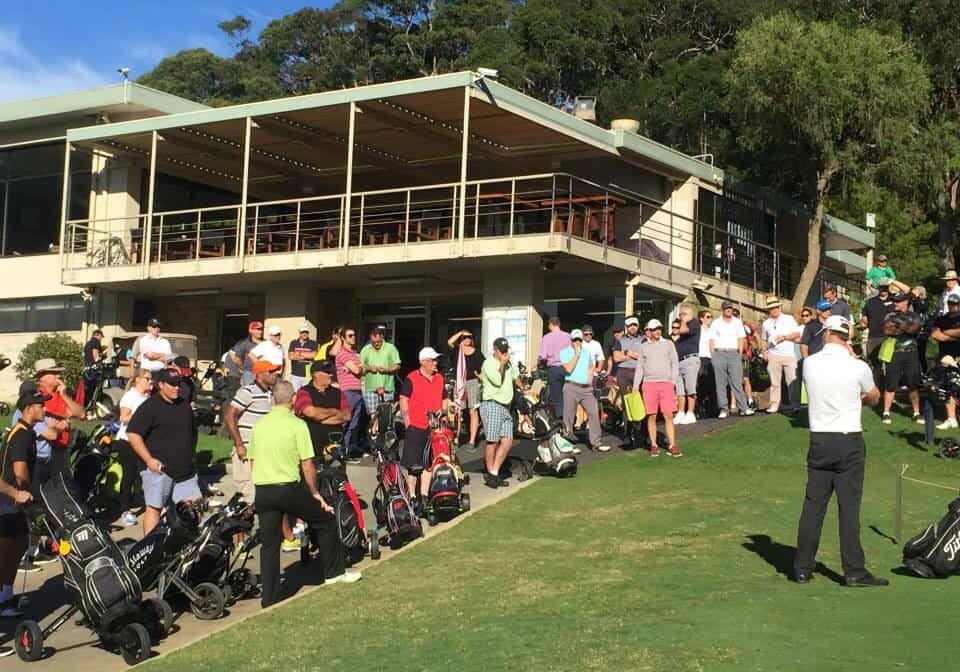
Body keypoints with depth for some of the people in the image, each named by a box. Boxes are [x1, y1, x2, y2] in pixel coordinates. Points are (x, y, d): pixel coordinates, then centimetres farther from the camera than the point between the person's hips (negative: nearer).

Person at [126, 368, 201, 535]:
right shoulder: (150, 407, -7)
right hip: (159, 468, -6)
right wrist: (149, 460, -17)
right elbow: (132, 434, -13)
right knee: (154, 508, -2)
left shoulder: (185, 406, 16)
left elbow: (192, 433, 30)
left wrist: (191, 456, 19)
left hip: (186, 470, 6)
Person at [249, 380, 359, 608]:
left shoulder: (259, 425, 7)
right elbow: (307, 465, -9)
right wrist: (315, 493, 2)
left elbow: (252, 461, 15)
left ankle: (269, 599, 12)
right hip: (289, 488, -5)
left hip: (262, 491, 5)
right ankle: (333, 572, 23)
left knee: (269, 545, 11)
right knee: (325, 520, 16)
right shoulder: (297, 425, -8)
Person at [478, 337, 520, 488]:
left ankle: (494, 473, 7)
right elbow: (497, 381, -21)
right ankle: (490, 474, 6)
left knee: (507, 441, -1)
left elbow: (515, 376, 36)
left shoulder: (509, 363, 17)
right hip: (492, 405, -8)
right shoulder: (489, 363, -8)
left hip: (505, 407, 8)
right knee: (492, 442, -5)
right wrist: (502, 364, -14)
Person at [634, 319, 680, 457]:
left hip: (666, 383, -1)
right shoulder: (644, 347, 11)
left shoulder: (668, 344, 9)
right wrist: (636, 386, 5)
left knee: (668, 415, -6)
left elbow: (675, 364, 8)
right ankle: (654, 446, 8)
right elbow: (640, 367, 12)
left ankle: (672, 446, -4)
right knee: (651, 416, 1)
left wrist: (673, 381, -3)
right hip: (649, 383, 1)